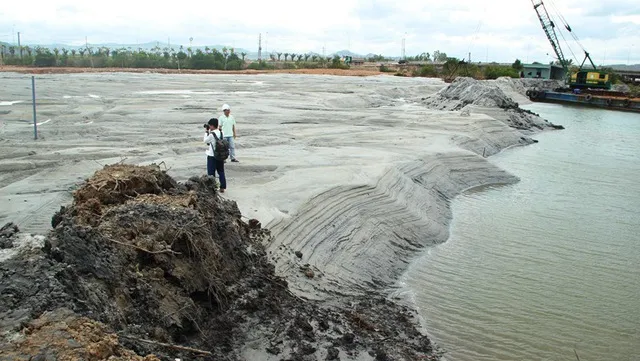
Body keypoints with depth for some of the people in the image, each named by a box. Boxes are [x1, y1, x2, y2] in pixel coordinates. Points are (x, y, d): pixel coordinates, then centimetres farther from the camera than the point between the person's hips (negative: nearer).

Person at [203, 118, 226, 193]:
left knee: (211, 172, 5)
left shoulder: (211, 134, -20)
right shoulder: (221, 133, 0)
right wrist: (209, 131, 9)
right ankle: (222, 187, 16)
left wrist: (206, 132, 2)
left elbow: (205, 141, -4)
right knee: (221, 171, 13)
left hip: (211, 156, -6)